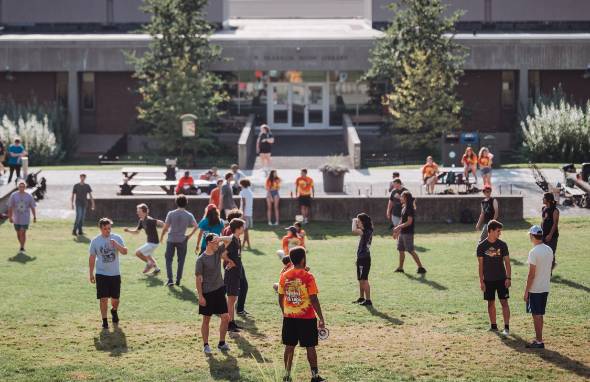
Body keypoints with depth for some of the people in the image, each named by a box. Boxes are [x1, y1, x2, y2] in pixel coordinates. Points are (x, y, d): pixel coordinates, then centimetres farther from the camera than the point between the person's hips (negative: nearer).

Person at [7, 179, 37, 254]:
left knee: (23, 233, -12)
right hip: (16, 218, 2)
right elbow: (10, 207, 0)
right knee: (18, 233, 11)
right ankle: (22, 246, 31)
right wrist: (10, 217, -5)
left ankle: (22, 248, -5)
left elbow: (33, 207, 5)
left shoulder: (29, 196, -3)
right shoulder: (13, 195, -3)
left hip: (25, 218, -2)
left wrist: (34, 217, 6)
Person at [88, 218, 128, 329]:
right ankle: (104, 320, 5)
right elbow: (92, 257, 3)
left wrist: (116, 244, -26)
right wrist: (91, 274, 2)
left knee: (115, 298, 10)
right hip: (101, 274, -1)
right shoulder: (95, 241, -2)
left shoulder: (117, 238, -1)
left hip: (115, 274, 1)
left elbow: (125, 252, -9)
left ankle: (114, 311, 40)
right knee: (104, 298, -5)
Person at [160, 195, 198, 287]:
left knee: (169, 259, 8)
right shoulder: (189, 215, -6)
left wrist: (161, 237, 5)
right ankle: (178, 280, 15)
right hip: (182, 240, 1)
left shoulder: (171, 214, -9)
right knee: (181, 260, 13)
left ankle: (170, 280, -3)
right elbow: (196, 226, -7)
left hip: (171, 240, -1)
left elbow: (165, 227, -9)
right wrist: (190, 235, 5)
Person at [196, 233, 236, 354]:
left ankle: (221, 343, 19)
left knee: (225, 317, 5)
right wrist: (200, 296, -15)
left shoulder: (218, 251, 2)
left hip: (219, 290, 6)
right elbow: (198, 278, -13)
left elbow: (230, 240, 10)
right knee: (206, 320, 5)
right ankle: (206, 345, 17)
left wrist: (221, 239, -9)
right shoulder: (201, 259, -15)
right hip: (207, 293, -6)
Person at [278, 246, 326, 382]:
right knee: (310, 347, 6)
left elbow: (280, 298, 6)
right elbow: (314, 300, -14)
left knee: (289, 346, 11)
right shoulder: (308, 277, -14)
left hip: (289, 317, 4)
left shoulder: (284, 276, -1)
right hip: (307, 318, -4)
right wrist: (321, 319, -6)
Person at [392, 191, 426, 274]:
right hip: (402, 232, 9)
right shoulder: (404, 208, 12)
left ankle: (421, 268, -4)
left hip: (408, 233, -9)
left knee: (411, 251, -8)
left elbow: (409, 222, -22)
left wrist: (398, 227, -19)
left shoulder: (410, 208, -17)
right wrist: (397, 231, 20)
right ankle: (400, 268, 22)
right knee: (401, 250, 13)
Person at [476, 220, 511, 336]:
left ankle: (507, 327, -4)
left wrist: (508, 278, -7)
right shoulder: (481, 246, -4)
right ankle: (493, 326, 20)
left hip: (501, 279, 0)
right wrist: (481, 281, -3)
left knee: (504, 302, -5)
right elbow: (480, 264, 0)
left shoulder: (502, 245, -2)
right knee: (491, 303, 8)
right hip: (488, 280, 0)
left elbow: (507, 262, 0)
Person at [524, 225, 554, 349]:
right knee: (540, 315, 16)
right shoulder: (549, 250, 5)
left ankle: (539, 341, 2)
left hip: (535, 289, -8)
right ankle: (538, 338, 23)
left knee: (536, 315, -1)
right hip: (545, 288, 8)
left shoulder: (534, 252, -19)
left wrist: (526, 291, -12)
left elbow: (531, 274, -18)